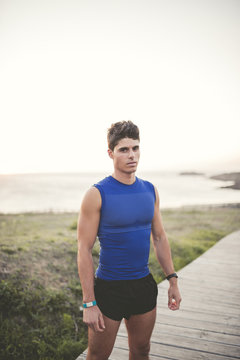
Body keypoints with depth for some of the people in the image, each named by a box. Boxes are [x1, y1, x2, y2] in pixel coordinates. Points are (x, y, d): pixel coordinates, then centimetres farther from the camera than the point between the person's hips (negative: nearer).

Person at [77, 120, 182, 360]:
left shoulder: (150, 191, 2)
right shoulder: (97, 194, -14)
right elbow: (84, 250, -13)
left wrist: (173, 280, 8)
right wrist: (88, 303, -15)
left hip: (144, 286, 5)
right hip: (109, 288, -4)